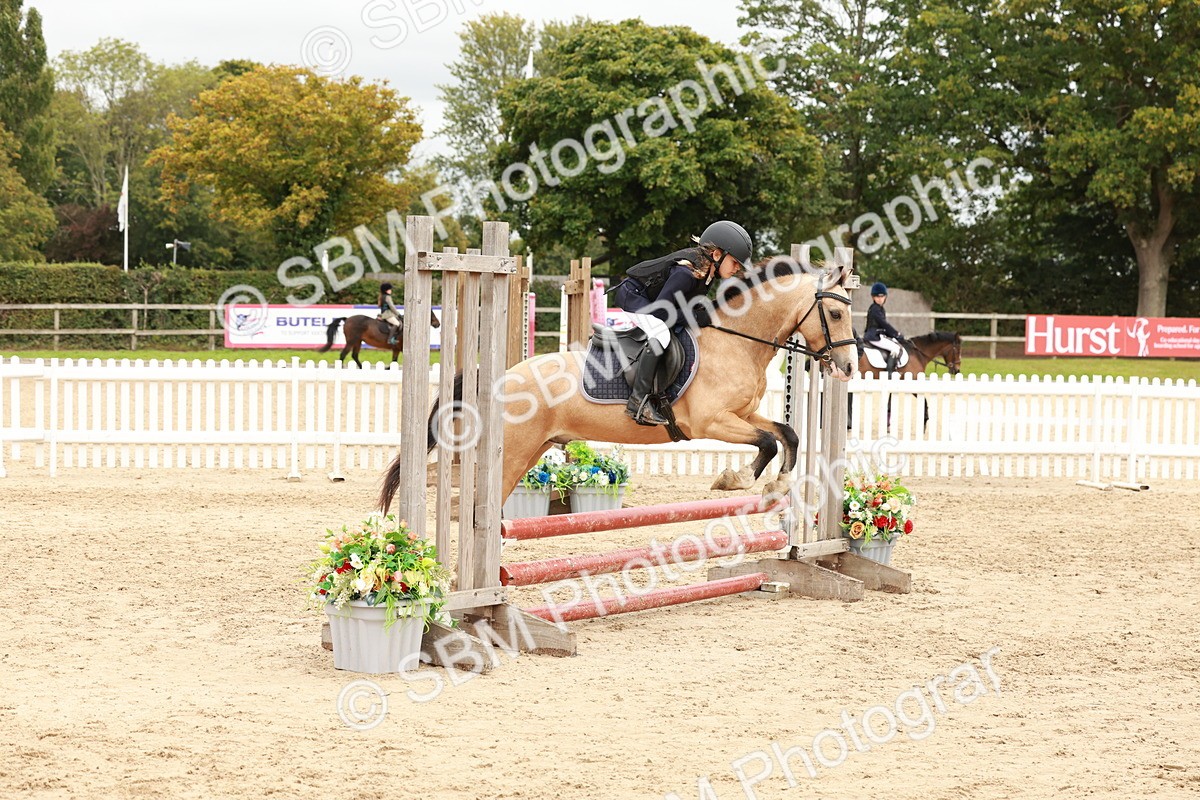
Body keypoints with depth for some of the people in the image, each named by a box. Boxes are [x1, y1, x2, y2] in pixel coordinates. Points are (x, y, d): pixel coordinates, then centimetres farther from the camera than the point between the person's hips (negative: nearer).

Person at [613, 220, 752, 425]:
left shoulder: (708, 269, -4)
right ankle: (638, 401, -34)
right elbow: (659, 311, -32)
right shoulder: (687, 272, -32)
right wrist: (694, 317, -29)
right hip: (632, 295, -10)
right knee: (660, 334, -33)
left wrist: (705, 312, -7)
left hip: (649, 299, 10)